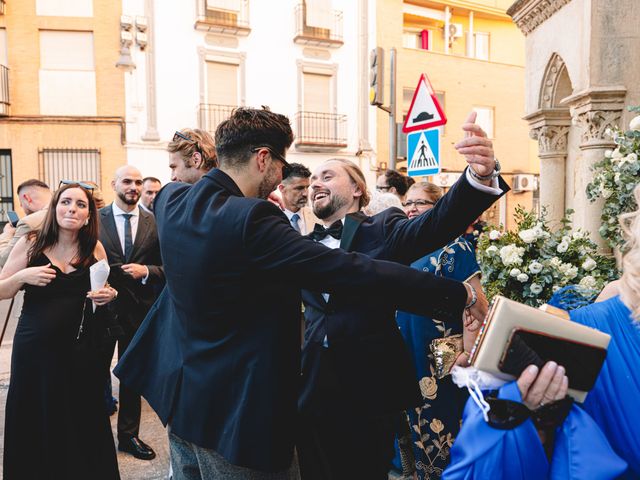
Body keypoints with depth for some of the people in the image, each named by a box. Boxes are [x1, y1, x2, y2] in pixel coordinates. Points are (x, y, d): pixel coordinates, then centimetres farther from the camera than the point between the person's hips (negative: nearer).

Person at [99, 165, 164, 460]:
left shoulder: (154, 223, -2)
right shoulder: (95, 219, -3)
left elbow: (167, 267, 0)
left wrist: (146, 271, -17)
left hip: (139, 308, 1)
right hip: (103, 305, -1)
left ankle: (129, 435, 30)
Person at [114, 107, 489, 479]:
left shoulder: (171, 199, -2)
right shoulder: (250, 218, -26)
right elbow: (352, 270, -30)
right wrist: (457, 294, -23)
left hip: (179, 391, 8)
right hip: (233, 410, -8)